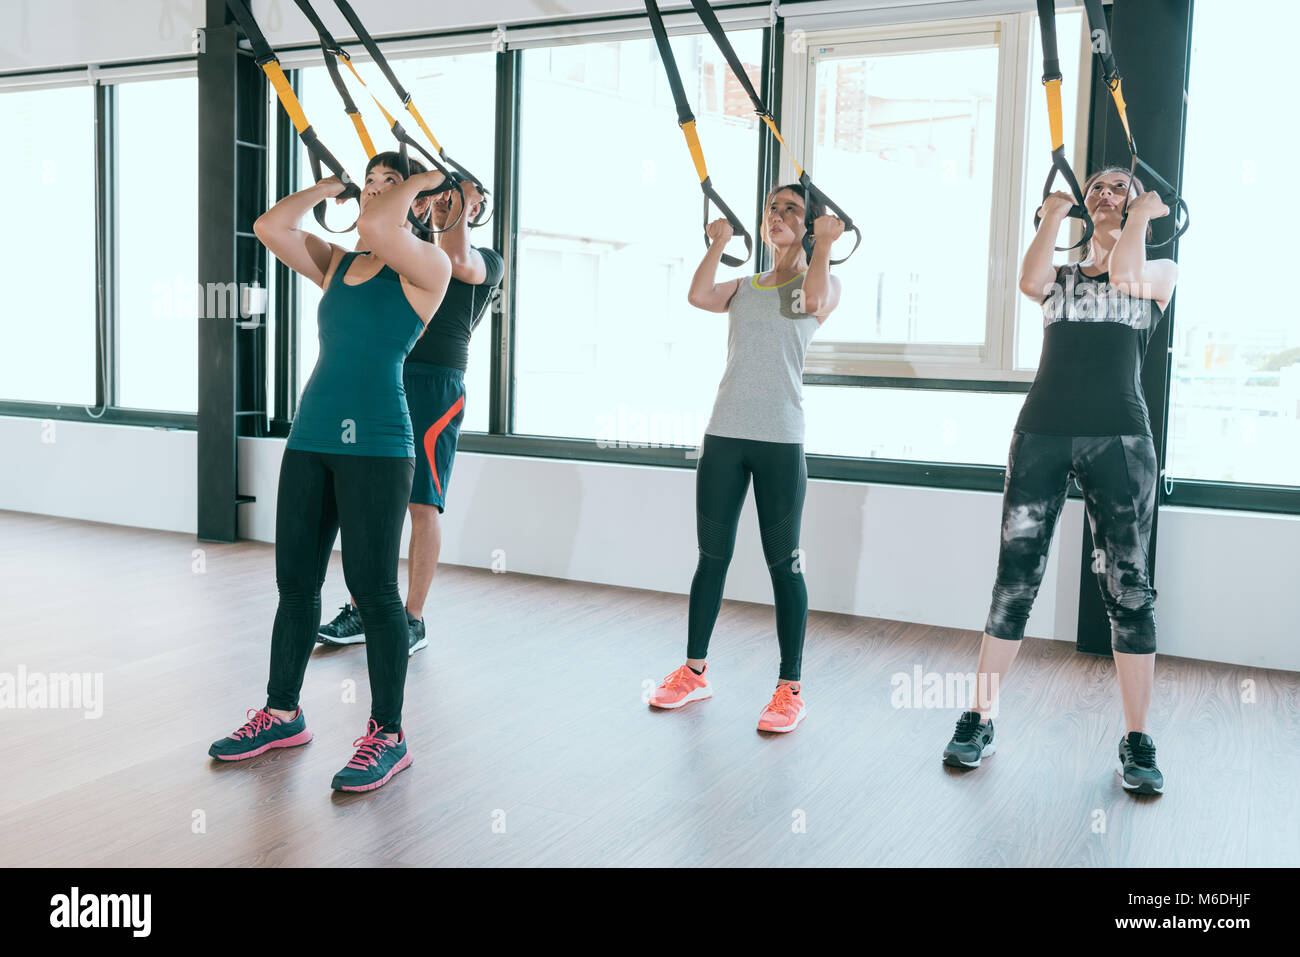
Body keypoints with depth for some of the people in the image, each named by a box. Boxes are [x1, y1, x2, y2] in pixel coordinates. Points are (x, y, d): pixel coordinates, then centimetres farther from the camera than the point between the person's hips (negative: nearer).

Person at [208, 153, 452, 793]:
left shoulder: (428, 267, -3)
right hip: (311, 438, 7)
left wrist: (419, 180, -5)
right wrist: (330, 187, 16)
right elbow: (271, 226, 7)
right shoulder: (337, 262, 17)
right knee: (295, 582, 12)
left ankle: (388, 735, 9)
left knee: (373, 589, -3)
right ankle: (282, 714, 27)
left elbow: (375, 227, -22)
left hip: (375, 445, -7)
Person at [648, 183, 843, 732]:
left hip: (780, 440, -4)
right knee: (712, 557, 10)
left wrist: (824, 243, -7)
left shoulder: (823, 283, 7)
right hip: (724, 435, 4)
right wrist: (718, 244, 6)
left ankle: (789, 689, 5)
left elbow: (814, 301, -17)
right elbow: (698, 297, -2)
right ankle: (694, 672, 22)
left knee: (783, 563, -2)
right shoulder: (743, 287, 18)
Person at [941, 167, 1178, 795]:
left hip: (1119, 437, -1)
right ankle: (979, 720, 8)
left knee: (1128, 587, -1)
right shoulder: (1061, 277, 20)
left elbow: (1125, 277, -9)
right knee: (1014, 578, 0)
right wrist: (1053, 215, 5)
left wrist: (1142, 213, 6)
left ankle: (1137, 742, 8)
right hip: (1043, 432, 2)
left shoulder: (1162, 272, 15)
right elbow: (1030, 282, -5)